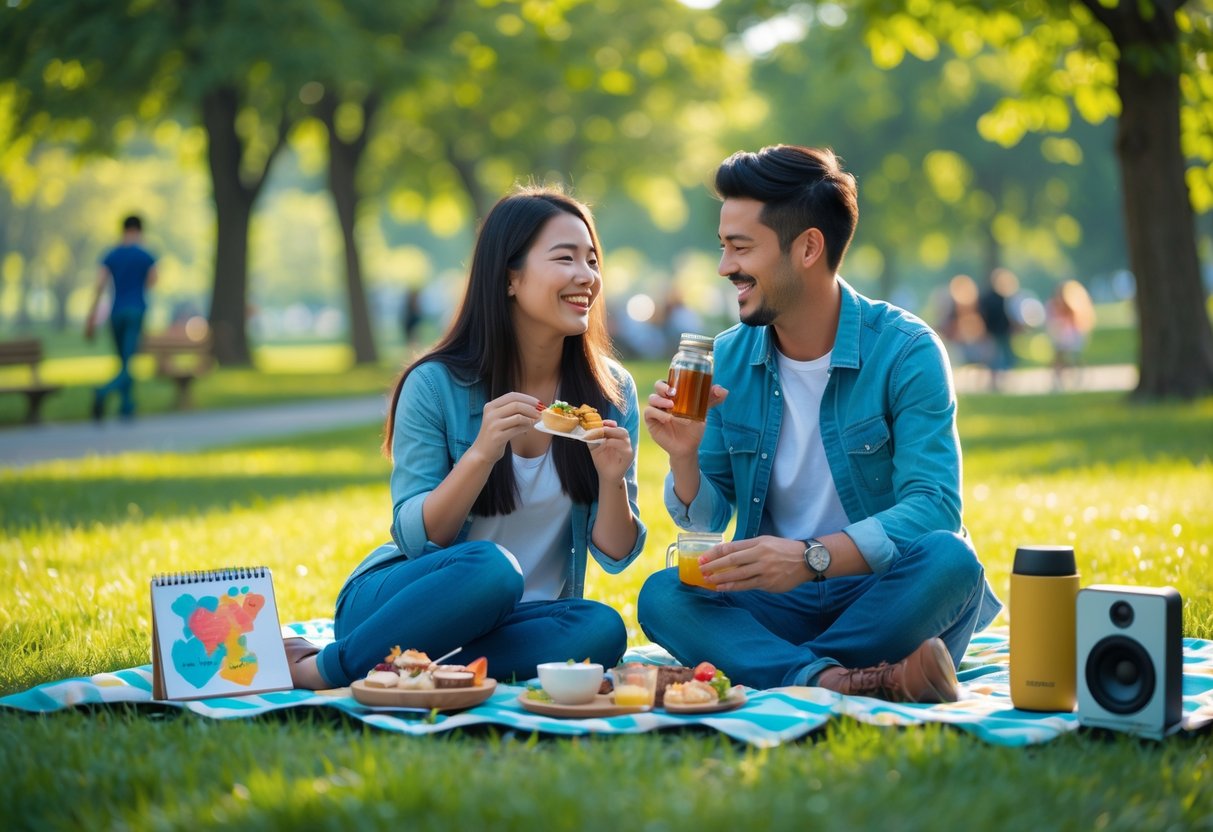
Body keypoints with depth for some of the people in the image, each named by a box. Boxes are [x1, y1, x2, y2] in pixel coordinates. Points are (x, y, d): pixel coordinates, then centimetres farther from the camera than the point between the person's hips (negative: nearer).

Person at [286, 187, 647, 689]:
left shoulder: (611, 392, 0)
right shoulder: (436, 385, -9)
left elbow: (614, 557, 1)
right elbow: (415, 540, -12)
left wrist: (612, 479, -20)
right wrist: (481, 454, -26)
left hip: (520, 619, 3)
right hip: (403, 603, -3)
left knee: (601, 631, -30)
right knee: (490, 567, -36)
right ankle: (323, 669, -20)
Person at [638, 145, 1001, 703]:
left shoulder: (906, 352, -10)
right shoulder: (728, 360, 4)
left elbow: (933, 507, -21)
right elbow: (706, 523, 7)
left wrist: (812, 556, -35)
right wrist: (685, 458, -15)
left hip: (884, 595, -3)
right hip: (777, 601, 3)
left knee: (949, 560, -34)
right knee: (662, 596, -23)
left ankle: (767, 667, -22)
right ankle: (834, 678, -37)